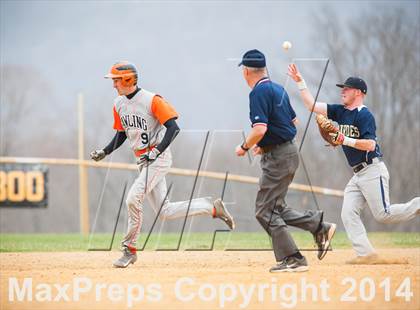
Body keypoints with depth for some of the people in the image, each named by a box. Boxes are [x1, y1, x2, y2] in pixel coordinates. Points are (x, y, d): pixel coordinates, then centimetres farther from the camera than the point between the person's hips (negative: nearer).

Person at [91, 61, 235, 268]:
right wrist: (104, 152, 6)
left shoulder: (152, 101, -15)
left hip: (159, 158, -8)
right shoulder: (119, 104, 9)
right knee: (165, 211, 6)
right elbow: (121, 134, 20)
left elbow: (173, 128, -18)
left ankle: (130, 249, -7)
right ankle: (212, 208, 20)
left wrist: (156, 151, -26)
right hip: (143, 161, 8)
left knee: (133, 199, -19)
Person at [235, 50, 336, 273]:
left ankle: (292, 259, -5)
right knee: (274, 208, 16)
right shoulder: (278, 89, 14)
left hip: (277, 157, -10)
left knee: (265, 210, -4)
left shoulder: (259, 92, -16)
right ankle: (319, 226, 9)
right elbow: (293, 121, 24)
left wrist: (245, 147, -8)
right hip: (289, 152, 10)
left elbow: (260, 129, -25)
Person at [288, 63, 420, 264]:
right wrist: (300, 81, 7)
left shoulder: (364, 115, -12)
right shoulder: (340, 112, 12)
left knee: (383, 215, -9)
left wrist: (346, 140, -24)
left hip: (373, 172, -8)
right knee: (348, 214, -5)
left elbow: (370, 144, -21)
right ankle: (366, 254, -7)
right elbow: (311, 105, 12)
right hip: (358, 175, 8)